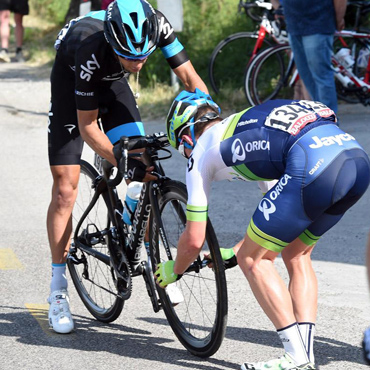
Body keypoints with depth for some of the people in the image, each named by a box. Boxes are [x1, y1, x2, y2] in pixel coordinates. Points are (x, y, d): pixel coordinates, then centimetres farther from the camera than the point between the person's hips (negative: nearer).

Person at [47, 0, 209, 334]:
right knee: (65, 188, -7)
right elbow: (88, 129, -31)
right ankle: (58, 292, 0)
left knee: (143, 170, -10)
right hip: (71, 78, -4)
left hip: (112, 81, 4)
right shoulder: (91, 53, -42)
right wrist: (125, 165, -36)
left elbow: (191, 79, -22)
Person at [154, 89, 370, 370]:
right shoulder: (252, 129, 40)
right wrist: (233, 253, 57)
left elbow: (194, 240, 20)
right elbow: (278, 214, 46)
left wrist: (173, 271, 41)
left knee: (253, 259, 9)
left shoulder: (202, 151, 19)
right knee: (295, 255, 25)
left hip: (313, 166, -8)